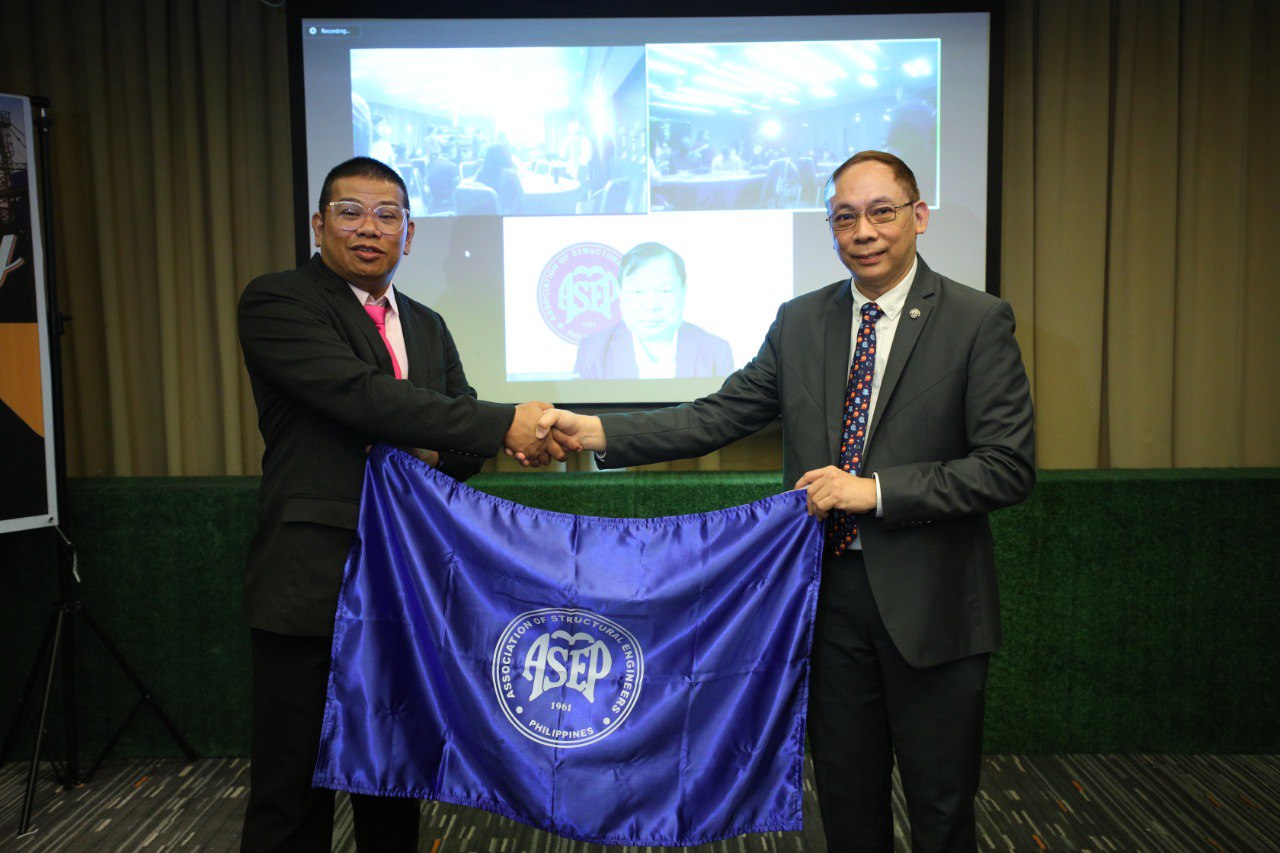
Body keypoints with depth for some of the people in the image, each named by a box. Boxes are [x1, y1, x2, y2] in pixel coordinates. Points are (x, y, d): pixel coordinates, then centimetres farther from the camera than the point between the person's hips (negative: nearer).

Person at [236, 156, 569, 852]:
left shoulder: (428, 326, 15)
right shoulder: (276, 301, -6)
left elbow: (465, 443, 13)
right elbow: (362, 396, -21)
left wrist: (436, 457, -12)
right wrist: (503, 425, -23)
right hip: (313, 584, -6)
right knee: (293, 796, 4)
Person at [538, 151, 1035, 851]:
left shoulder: (978, 321, -7)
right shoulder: (800, 321, 5)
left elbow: (1008, 468, -12)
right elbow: (719, 416, -1)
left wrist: (875, 489, -21)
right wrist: (595, 431, -12)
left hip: (928, 606, -3)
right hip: (829, 593, 3)